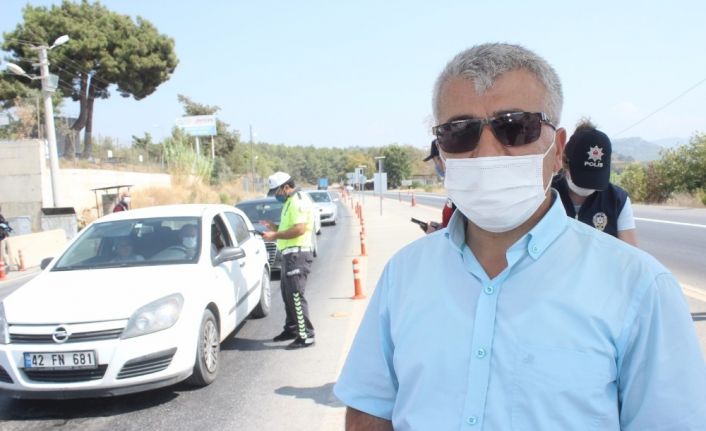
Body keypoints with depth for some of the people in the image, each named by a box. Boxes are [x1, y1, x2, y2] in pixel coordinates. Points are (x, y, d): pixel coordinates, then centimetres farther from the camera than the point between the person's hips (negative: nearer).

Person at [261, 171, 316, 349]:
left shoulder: (299, 202, -13)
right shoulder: (290, 203, 20)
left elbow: (300, 229, -23)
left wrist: (276, 235, -20)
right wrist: (274, 227, 12)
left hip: (297, 254, -11)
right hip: (290, 254, 11)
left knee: (295, 295, -11)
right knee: (288, 293, 17)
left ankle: (306, 336, -9)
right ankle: (291, 329, 28)